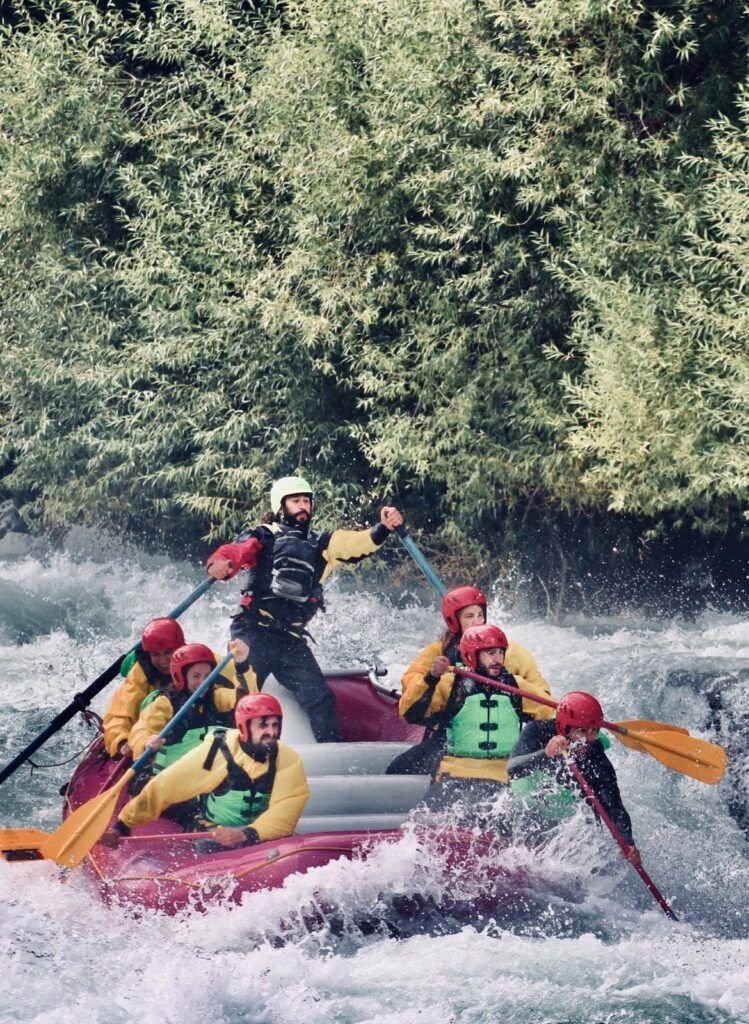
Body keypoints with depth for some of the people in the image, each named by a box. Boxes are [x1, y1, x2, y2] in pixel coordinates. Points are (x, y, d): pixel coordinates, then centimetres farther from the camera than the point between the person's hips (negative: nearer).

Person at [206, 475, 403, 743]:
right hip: (254, 632, -4)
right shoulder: (265, 536, 7)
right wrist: (222, 562, -38)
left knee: (320, 699, -1)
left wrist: (384, 528, -16)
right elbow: (239, 549, -14)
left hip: (291, 640, 5)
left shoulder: (322, 544, 20)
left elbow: (360, 542, 6)